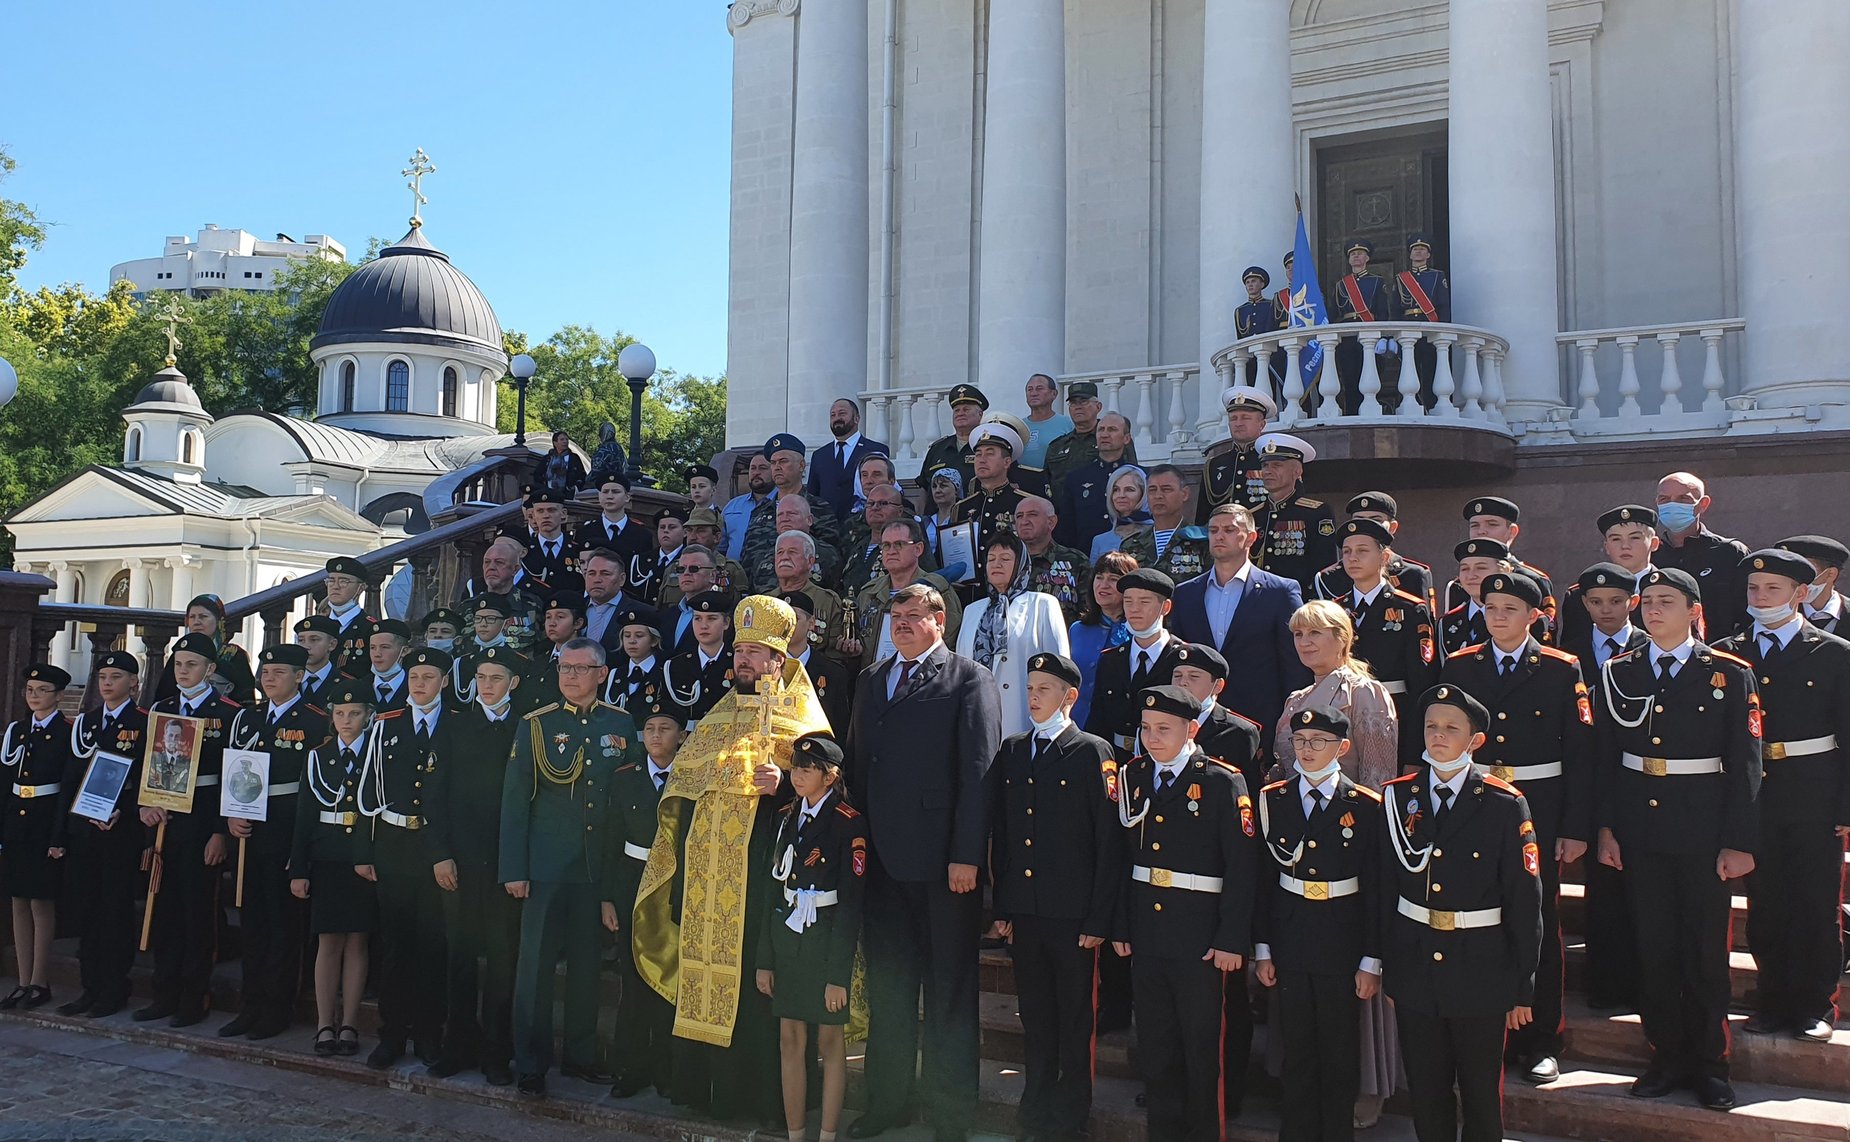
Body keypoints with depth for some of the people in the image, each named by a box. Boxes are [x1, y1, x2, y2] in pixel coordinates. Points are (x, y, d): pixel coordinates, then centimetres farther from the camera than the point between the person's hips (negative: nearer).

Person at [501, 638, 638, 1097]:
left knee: (586, 965, 11)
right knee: (536, 965, 2)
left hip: (599, 869, 2)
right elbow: (515, 801, -1)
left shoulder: (622, 725, 5)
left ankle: (581, 1055, 24)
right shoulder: (535, 726, 0)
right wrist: (514, 870, -7)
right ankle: (530, 1064, 13)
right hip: (546, 866, -2)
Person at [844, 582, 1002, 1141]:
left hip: (942, 860, -6)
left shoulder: (971, 680, -4)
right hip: (883, 858, 6)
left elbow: (979, 772, -10)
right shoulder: (871, 679, 15)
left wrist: (966, 856, -16)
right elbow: (856, 761, 14)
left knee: (949, 988, 5)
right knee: (887, 985, 15)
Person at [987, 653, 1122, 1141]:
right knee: (1034, 1018, 14)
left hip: (1072, 915, -4)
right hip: (1022, 912, 4)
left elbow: (1109, 842, -7)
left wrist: (1099, 920, -11)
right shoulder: (1011, 751, 10)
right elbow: (1000, 834, 12)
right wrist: (1001, 908, 8)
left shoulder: (1093, 752, -5)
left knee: (1074, 1020, 7)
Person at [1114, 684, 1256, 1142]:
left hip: (1199, 936, -5)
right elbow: (1123, 857, 8)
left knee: (1201, 1047, 7)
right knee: (1154, 1044, 14)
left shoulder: (1222, 782, -9)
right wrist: (1119, 926, 5)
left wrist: (1231, 940, -13)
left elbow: (1243, 866, -11)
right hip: (1145, 933, 5)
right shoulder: (1134, 778, 6)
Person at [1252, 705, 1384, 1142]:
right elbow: (1262, 880, 5)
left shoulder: (1366, 806, -5)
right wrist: (1262, 948, 4)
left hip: (1342, 941, -2)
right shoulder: (1272, 799, 2)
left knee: (1340, 1052, 7)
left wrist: (1371, 961, -5)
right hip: (1290, 938, 2)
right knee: (1296, 1049, 10)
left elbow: (1375, 890, -3)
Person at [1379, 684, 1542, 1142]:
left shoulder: (1505, 805, -8)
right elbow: (1385, 886, 4)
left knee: (1481, 1093, 11)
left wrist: (1523, 988, -5)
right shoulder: (1397, 797, 1)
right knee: (1426, 1091, 13)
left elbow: (1525, 902, -6)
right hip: (1413, 965, 3)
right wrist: (1384, 967, 4)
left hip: (1481, 972, -2)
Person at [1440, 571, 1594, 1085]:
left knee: (1539, 923, 4)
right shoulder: (1458, 667, 7)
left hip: (1539, 811, -2)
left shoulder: (1562, 670, 1)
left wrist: (1576, 828, -6)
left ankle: (1540, 1043, 16)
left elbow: (1580, 753, -1)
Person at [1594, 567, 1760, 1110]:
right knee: (1653, 945, 8)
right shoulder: (1618, 673, 6)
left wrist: (1740, 841, -8)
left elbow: (1745, 765, -3)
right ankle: (1668, 1057, 20)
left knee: (1706, 948, 5)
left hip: (1702, 832, -2)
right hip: (1640, 831, 2)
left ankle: (1710, 1064, 19)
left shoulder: (1730, 674, -1)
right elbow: (1603, 758, 6)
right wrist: (1604, 827, 1)